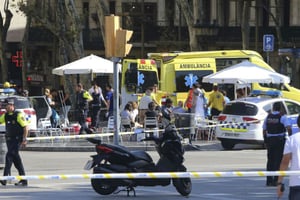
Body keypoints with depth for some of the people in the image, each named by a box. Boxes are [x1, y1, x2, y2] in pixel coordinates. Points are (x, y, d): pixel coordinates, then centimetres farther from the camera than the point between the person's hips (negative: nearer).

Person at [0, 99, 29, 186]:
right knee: (16, 158, 10)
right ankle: (23, 180, 17)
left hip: (17, 139, -8)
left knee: (9, 155, -20)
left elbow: (26, 127, -12)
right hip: (9, 139, 8)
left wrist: (24, 140, -16)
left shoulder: (18, 115, -10)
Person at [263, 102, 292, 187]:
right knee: (278, 160, -1)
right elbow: (288, 128, -22)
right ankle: (276, 180, -4)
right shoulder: (282, 117, -9)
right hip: (280, 140, -5)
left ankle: (269, 180, 11)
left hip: (270, 140, 5)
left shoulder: (268, 117, 7)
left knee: (270, 160, 12)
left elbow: (264, 130, 11)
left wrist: (266, 141, 20)